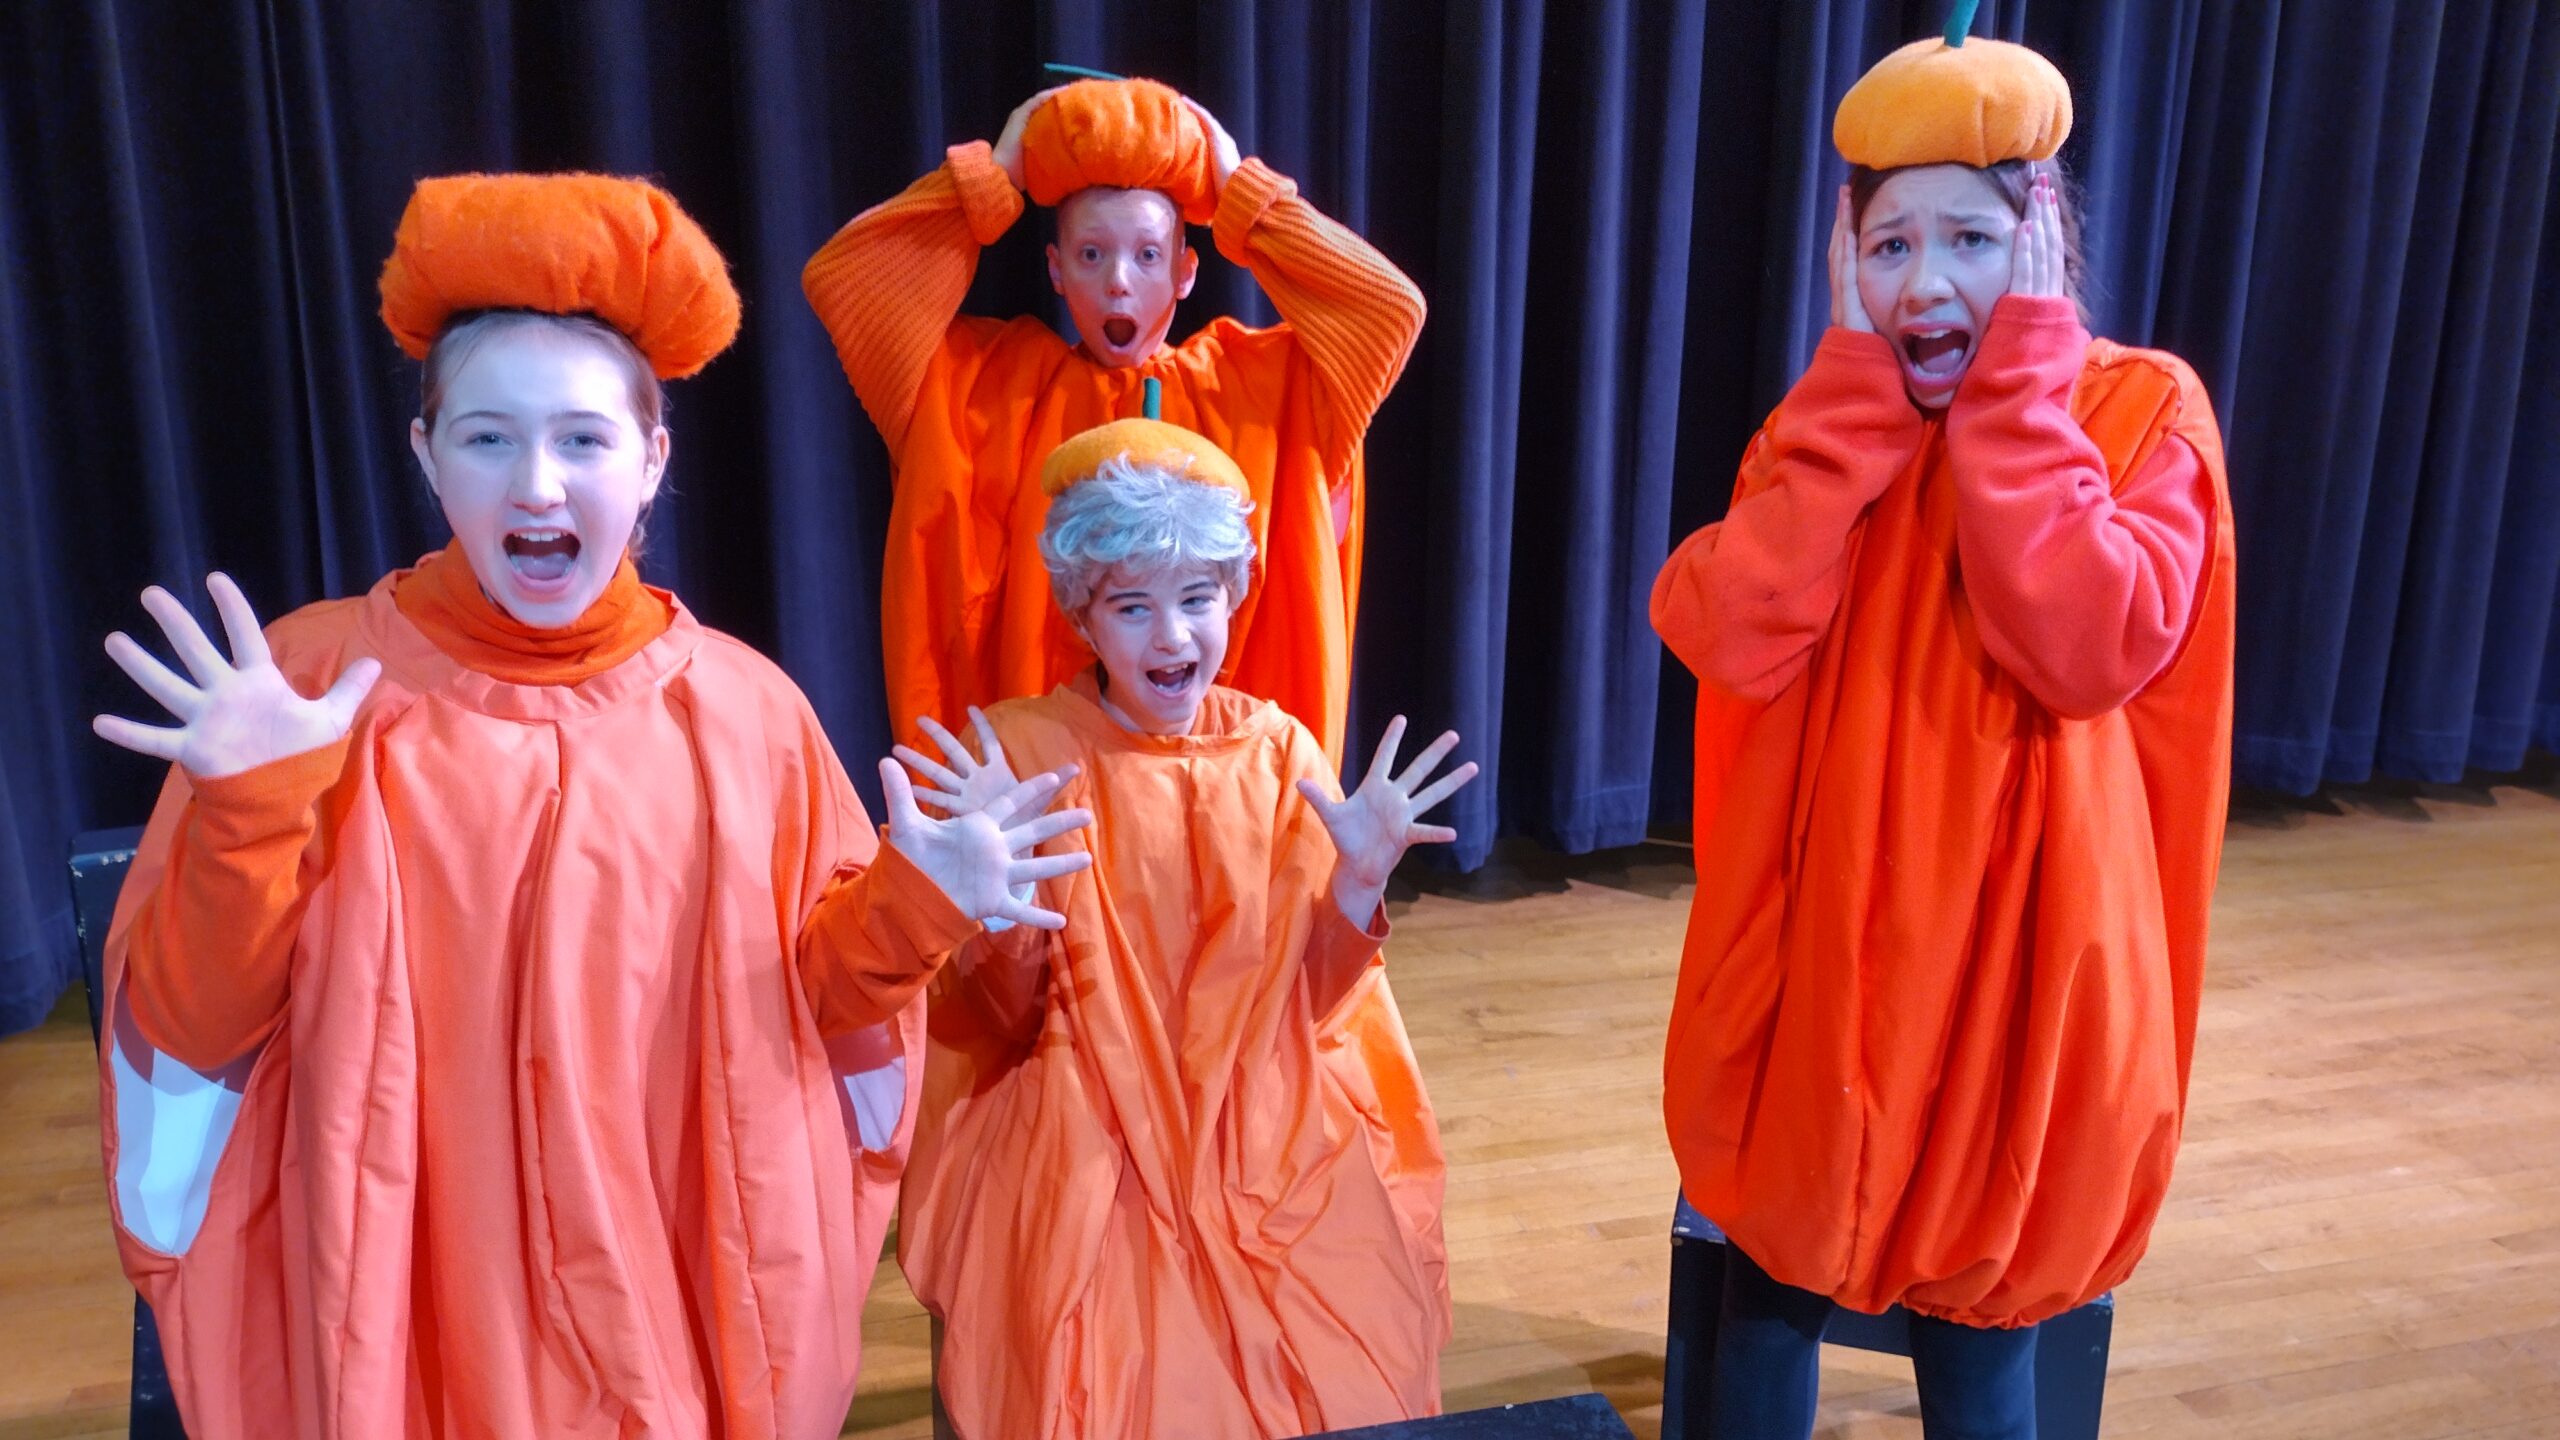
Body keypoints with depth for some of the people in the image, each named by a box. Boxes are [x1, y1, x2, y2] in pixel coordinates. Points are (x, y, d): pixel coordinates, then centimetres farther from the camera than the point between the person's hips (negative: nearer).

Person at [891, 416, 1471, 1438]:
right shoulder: (1020, 750, -5)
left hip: (1268, 1147, 2)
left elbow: (1310, 1001, 2)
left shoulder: (1278, 753, 1)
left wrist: (1361, 878, -13)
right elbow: (999, 1023, -5)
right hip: (1085, 1160, -2)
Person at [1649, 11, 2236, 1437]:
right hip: (1823, 924, 3)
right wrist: (1860, 384, -14)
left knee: (1980, 1293, 12)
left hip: (2015, 932, -3)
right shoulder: (1828, 422, 2)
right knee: (1776, 1257, 17)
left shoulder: (2141, 408, -6)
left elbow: (2088, 654, -24)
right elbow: (1728, 639, -16)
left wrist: (2014, 384, -18)